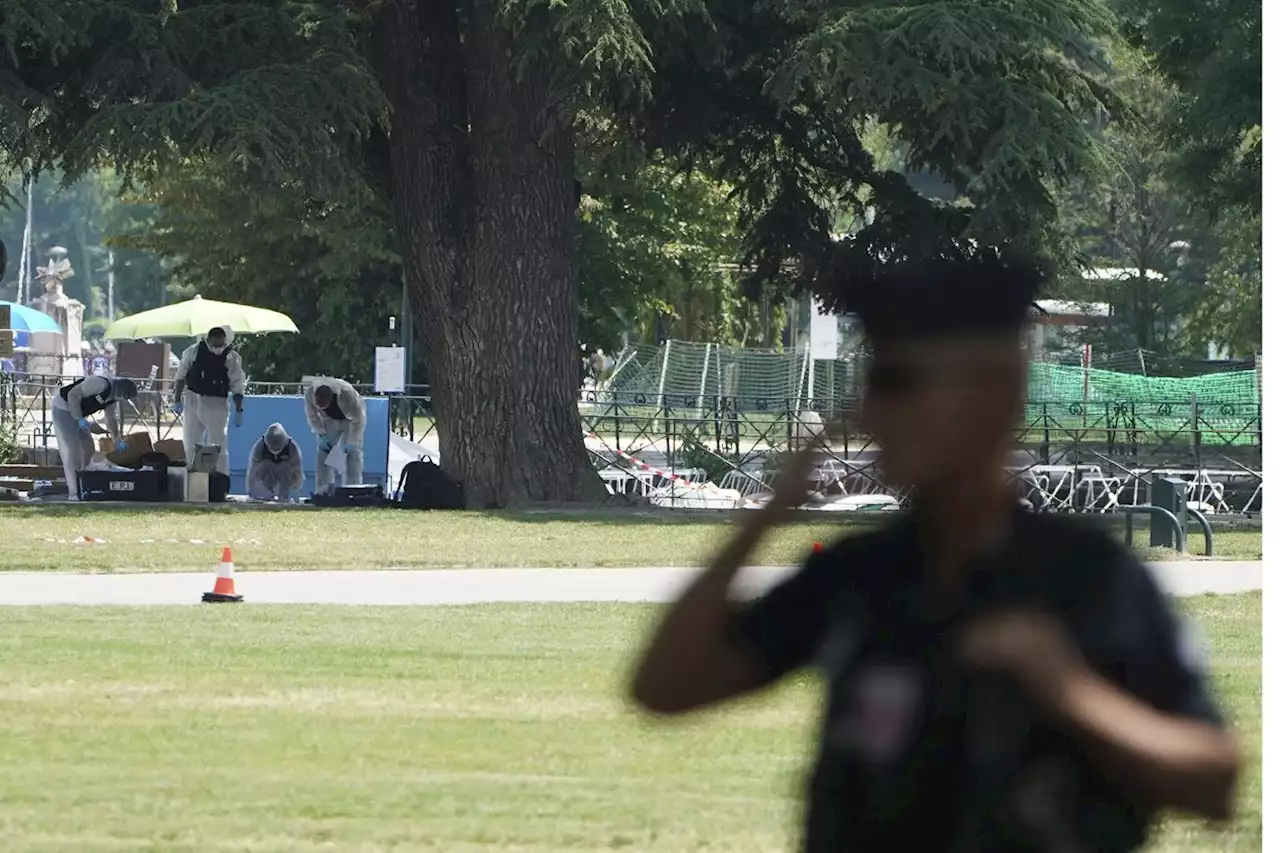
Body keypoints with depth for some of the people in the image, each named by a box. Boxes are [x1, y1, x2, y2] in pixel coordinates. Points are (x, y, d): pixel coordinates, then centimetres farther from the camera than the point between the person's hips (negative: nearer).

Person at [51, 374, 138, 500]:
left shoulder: (113, 396, 4)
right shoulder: (101, 384, -25)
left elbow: (111, 419, 14)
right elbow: (73, 395, -27)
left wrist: (118, 440, 5)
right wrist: (80, 420, -28)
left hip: (77, 413, 10)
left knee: (88, 448, 12)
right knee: (71, 449, -15)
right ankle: (73, 493, -17)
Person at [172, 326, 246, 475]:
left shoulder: (231, 358, -8)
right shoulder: (193, 351, -4)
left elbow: (237, 386, -5)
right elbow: (180, 376, 4)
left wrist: (238, 409, -10)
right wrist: (177, 400, 3)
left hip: (216, 405, -2)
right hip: (192, 400, 2)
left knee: (218, 446, -2)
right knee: (190, 445, 7)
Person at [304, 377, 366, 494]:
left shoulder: (348, 396, -40)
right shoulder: (309, 395, -30)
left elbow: (358, 421, -27)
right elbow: (312, 415, -10)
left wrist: (350, 443, -26)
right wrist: (321, 434, -17)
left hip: (350, 420, -3)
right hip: (329, 421, 3)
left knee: (353, 453, -14)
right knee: (323, 453, -7)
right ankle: (322, 492, -4)